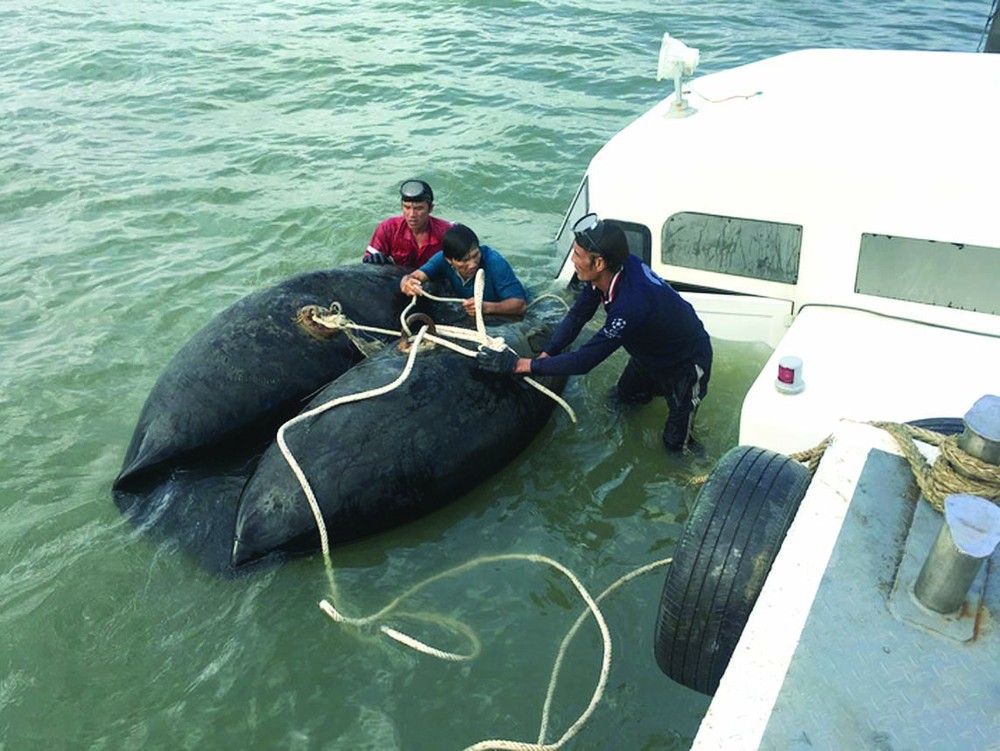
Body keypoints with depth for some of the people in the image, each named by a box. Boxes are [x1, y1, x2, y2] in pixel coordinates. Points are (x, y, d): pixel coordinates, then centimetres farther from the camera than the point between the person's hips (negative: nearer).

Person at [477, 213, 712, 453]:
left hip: (686, 360, -7)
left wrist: (521, 364, -35)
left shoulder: (630, 304, -45)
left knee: (675, 443, 3)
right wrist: (545, 354, -19)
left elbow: (584, 361, -38)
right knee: (622, 397, 24)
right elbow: (578, 315, -9)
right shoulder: (614, 267, -22)